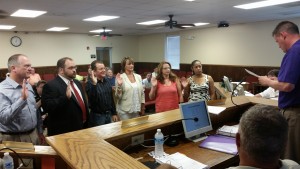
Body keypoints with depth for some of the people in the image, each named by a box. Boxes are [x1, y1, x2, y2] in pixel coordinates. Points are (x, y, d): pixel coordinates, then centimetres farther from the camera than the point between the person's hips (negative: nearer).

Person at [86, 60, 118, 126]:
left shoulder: (107, 81, 5)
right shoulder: (90, 83, -14)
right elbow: (91, 99, -29)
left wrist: (114, 113, 13)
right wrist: (94, 84, -36)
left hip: (108, 115, 6)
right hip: (97, 116, -6)